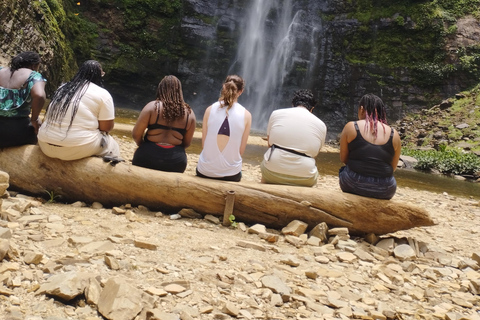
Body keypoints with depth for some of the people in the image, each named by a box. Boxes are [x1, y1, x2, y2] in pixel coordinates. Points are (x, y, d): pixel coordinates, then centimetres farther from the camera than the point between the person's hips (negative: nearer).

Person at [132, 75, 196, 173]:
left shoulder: (152, 106, -4)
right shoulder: (189, 113, 3)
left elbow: (136, 135, -4)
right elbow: (187, 143, 7)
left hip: (148, 158, -2)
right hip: (176, 163, 2)